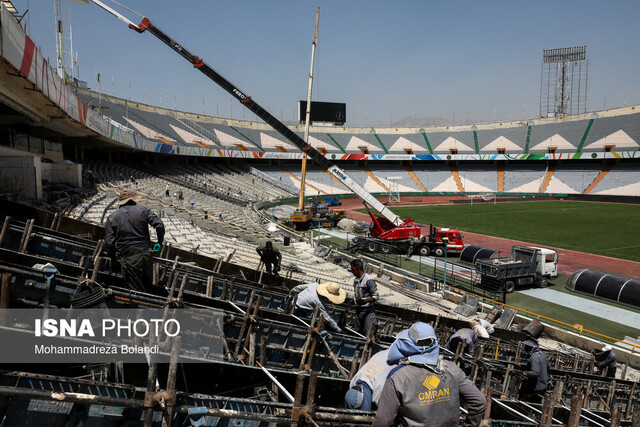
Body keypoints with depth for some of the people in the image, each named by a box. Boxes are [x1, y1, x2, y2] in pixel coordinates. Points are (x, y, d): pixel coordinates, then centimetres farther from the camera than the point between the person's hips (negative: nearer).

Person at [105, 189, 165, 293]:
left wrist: (113, 257, 11)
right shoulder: (143, 210, 3)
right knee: (148, 286, 22)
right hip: (145, 254, 2)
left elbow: (109, 243, -6)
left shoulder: (112, 218, 1)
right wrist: (160, 242, 8)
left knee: (138, 291, 6)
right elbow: (159, 225, -8)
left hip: (128, 260, -2)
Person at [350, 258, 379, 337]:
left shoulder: (368, 280, -15)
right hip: (358, 310, 8)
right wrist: (353, 300, 8)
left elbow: (376, 296, -15)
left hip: (368, 310, -8)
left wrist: (365, 301, -27)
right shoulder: (355, 280, 10)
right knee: (358, 333, 13)